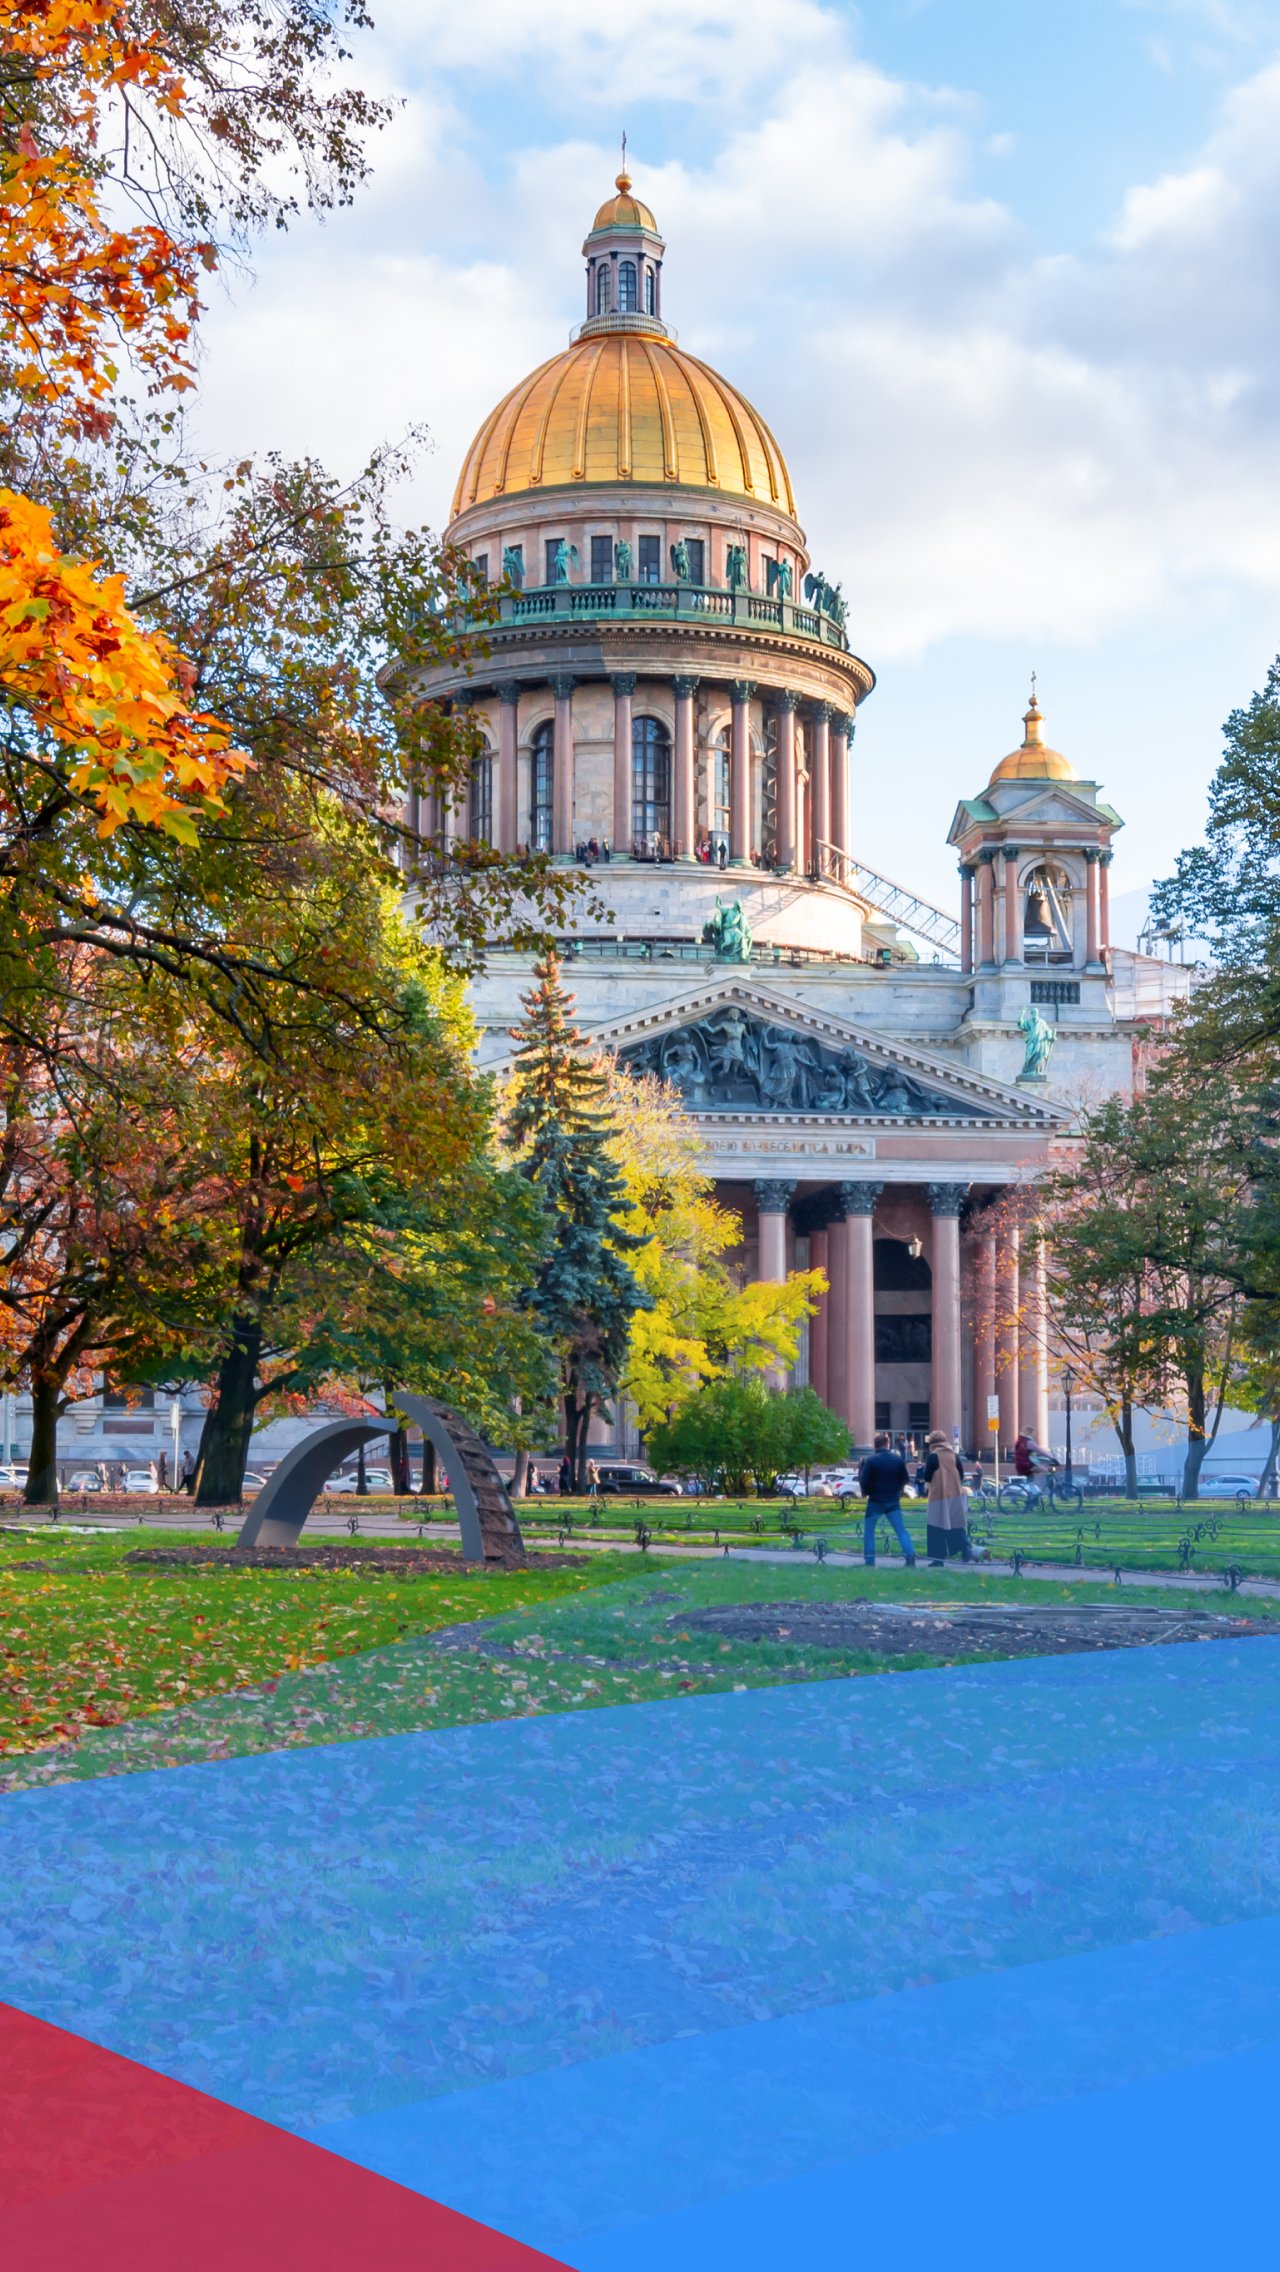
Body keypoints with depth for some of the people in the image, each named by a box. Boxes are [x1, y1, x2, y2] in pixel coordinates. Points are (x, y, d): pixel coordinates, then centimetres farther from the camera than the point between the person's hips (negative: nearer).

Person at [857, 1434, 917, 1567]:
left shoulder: (870, 1460, -11)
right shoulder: (898, 1459, 1)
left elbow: (864, 1481, -10)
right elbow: (904, 1480, 9)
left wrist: (865, 1493, 11)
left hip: (875, 1501, -3)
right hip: (893, 1501, 3)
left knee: (869, 1530, 9)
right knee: (901, 1529, 5)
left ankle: (869, 1562, 4)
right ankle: (910, 1558, -8)